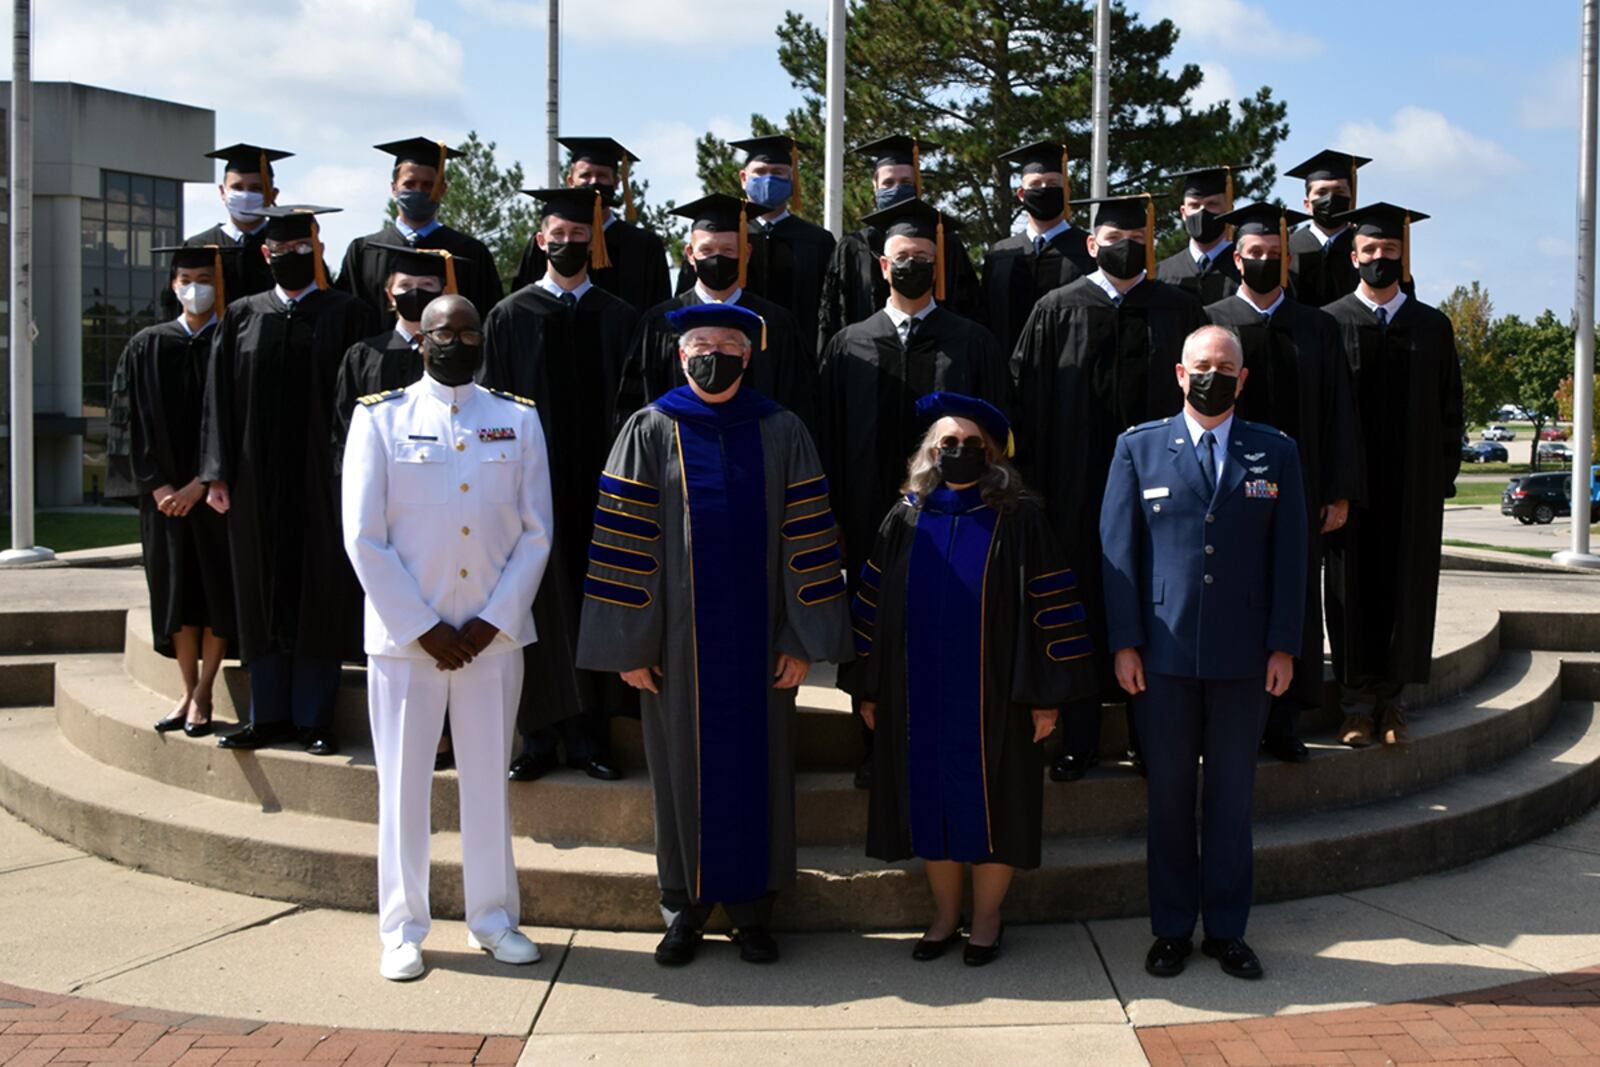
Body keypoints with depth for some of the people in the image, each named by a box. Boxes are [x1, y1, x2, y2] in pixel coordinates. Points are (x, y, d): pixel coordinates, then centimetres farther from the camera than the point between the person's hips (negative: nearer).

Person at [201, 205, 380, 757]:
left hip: (322, 479, -3)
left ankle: (313, 717, 10)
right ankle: (268, 714, 16)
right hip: (258, 479, 3)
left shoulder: (348, 315, 2)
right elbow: (221, 398, 9)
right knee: (262, 592, 7)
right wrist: (218, 474, 1)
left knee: (321, 592, 1)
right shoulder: (242, 316, 11)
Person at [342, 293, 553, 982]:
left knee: (489, 776, 9)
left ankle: (494, 919, 22)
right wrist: (423, 628, -9)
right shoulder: (380, 417, 1)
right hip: (404, 633, -1)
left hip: (494, 633, 2)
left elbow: (536, 533, 4)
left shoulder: (518, 421, 6)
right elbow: (364, 538, -4)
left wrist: (494, 620, -6)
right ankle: (403, 930, 17)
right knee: (404, 782, 5)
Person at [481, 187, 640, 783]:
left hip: (601, 483, 1)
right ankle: (540, 738, 11)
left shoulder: (619, 319, 8)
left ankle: (590, 736, 13)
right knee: (541, 607, 2)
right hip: (534, 482, -1)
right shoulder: (510, 317, 5)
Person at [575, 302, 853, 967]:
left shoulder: (781, 434, 2)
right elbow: (623, 541, -3)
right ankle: (685, 907, 22)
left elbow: (806, 540, 1)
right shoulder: (650, 432, 0)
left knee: (758, 766, 7)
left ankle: (751, 907, 21)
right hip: (678, 639, -1)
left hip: (757, 638, 1)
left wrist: (803, 639, -5)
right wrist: (629, 644, -7)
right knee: (682, 767, 7)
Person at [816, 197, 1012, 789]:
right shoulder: (849, 346, 9)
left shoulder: (972, 344, 5)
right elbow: (829, 434, 8)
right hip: (871, 518, 1)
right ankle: (876, 749, 19)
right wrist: (838, 513, 0)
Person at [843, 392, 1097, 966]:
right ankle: (945, 915, 24)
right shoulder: (903, 520, 6)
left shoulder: (1018, 519, -3)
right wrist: (869, 689, 5)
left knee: (989, 804, 4)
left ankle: (986, 920, 20)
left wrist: (1047, 694, -10)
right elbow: (872, 606, 8)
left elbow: (1051, 606, -5)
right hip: (919, 696, 3)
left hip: (993, 696, -3)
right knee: (931, 800, 9)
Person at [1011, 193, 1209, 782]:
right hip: (1080, 487, -1)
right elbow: (1030, 399, 1)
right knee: (1079, 611, 4)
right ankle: (1078, 741, 13)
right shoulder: (1058, 310, 4)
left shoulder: (1179, 311, 8)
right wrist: (1035, 485, -6)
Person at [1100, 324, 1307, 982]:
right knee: (1168, 796, 7)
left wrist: (1284, 646, -1)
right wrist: (1124, 644, -4)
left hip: (1244, 656, 1)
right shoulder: (1139, 448, 5)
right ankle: (1171, 930, 19)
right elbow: (1117, 549, 2)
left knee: (1232, 797, 9)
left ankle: (1227, 930, 21)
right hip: (1163, 654, -1)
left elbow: (1289, 555, 5)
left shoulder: (1275, 453, 7)